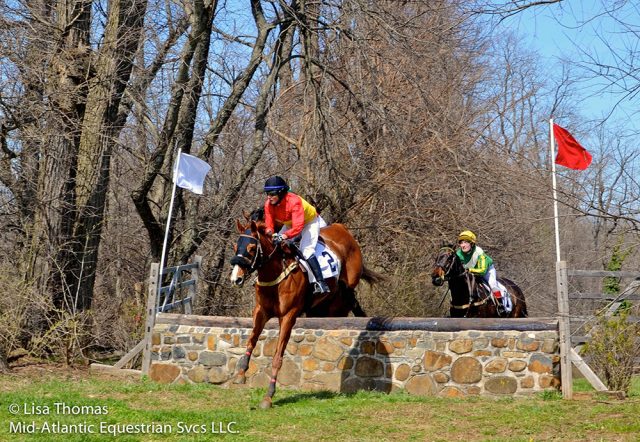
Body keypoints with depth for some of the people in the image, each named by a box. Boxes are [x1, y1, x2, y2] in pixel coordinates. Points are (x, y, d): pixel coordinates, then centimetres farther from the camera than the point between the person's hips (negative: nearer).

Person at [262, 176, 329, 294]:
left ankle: (321, 283, -27)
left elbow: (298, 226, -46)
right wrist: (270, 231, -40)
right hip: (290, 224, 7)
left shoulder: (294, 201, -39)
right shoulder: (269, 204, -19)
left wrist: (285, 236, -60)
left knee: (306, 250, -25)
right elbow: (269, 223, -17)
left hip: (310, 221, -7)